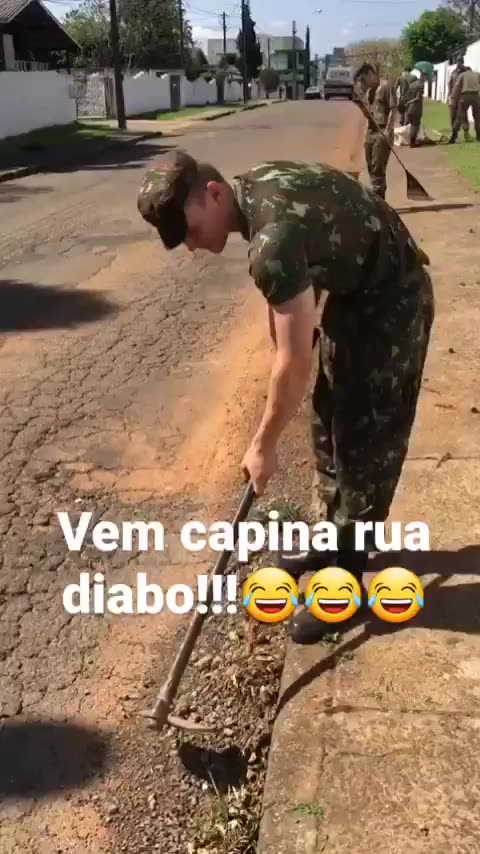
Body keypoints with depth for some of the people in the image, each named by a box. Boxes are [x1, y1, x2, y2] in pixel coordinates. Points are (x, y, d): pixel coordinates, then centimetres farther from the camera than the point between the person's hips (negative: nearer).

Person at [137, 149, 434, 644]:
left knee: (367, 437, -4)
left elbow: (295, 362, -29)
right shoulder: (252, 189, -6)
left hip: (393, 301, -9)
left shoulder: (274, 237, -34)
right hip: (353, 289, 9)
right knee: (330, 422, 15)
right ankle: (336, 537, 32)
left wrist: (263, 446, -18)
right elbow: (285, 292, 10)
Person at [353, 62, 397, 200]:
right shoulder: (368, 91, 18)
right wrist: (358, 102, 5)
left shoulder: (386, 86, -5)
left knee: (378, 168, -9)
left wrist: (388, 130, -19)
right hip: (370, 131, 8)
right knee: (371, 168, 9)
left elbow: (393, 109, -11)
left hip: (382, 132, -8)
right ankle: (377, 197, 18)